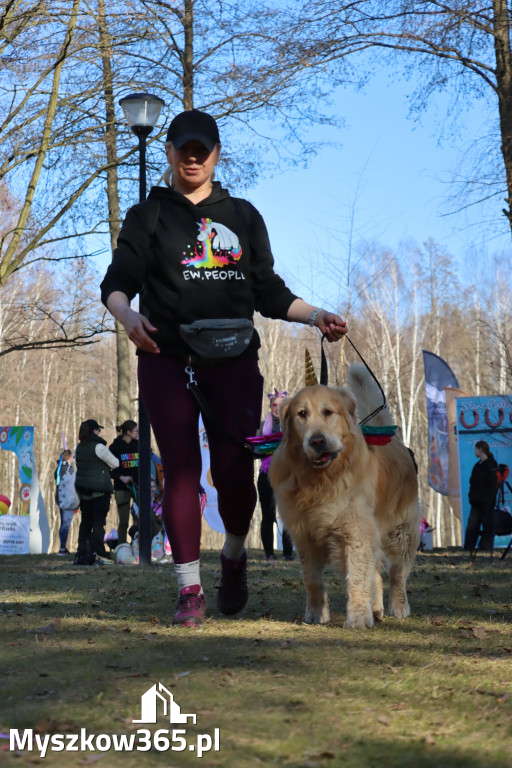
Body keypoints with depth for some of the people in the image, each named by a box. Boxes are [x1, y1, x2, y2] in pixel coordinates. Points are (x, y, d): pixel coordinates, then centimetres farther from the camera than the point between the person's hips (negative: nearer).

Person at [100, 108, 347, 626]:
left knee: (235, 474, -7)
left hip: (234, 362, 1)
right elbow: (118, 280, 4)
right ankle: (189, 588, 4)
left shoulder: (243, 216, 19)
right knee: (181, 471, -4)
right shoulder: (148, 216, 13)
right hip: (167, 361, -1)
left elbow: (268, 291, 18)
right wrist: (127, 315, -19)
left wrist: (315, 316, 3)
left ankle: (234, 555, 22)